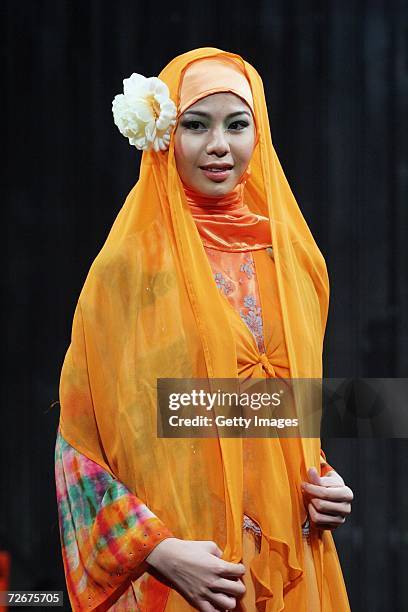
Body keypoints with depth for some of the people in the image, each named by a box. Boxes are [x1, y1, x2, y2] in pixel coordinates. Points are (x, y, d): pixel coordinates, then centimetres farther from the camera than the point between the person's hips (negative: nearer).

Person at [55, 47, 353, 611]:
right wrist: (158, 550, -16)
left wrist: (326, 482, 0)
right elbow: (80, 442, -6)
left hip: (289, 562, 4)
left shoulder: (293, 258, 6)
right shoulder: (129, 265, -7)